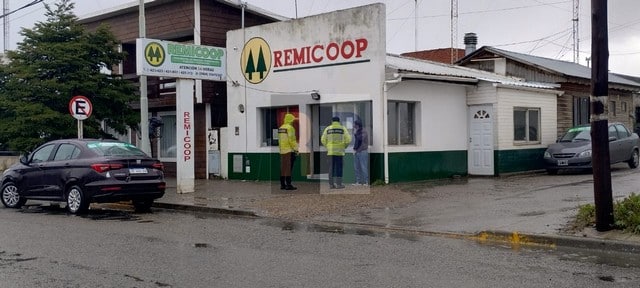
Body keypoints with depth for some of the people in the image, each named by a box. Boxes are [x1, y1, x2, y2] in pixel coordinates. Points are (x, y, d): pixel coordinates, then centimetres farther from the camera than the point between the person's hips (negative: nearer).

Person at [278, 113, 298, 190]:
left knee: (283, 167, 10)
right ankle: (288, 185, -9)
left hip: (282, 150, 8)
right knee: (288, 168, -8)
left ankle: (282, 184, 12)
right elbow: (292, 140, -17)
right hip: (289, 150, -8)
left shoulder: (280, 128, 14)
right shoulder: (290, 128, -12)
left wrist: (281, 149, 18)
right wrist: (296, 149, -11)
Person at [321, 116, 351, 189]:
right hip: (339, 151, -2)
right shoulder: (343, 128, 1)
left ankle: (331, 184, 3)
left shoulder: (328, 128, 6)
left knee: (331, 167, 6)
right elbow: (348, 139, -6)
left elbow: (323, 140, 1)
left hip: (330, 151, 2)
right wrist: (344, 147, 11)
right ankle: (338, 184, -1)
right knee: (339, 167, 1)